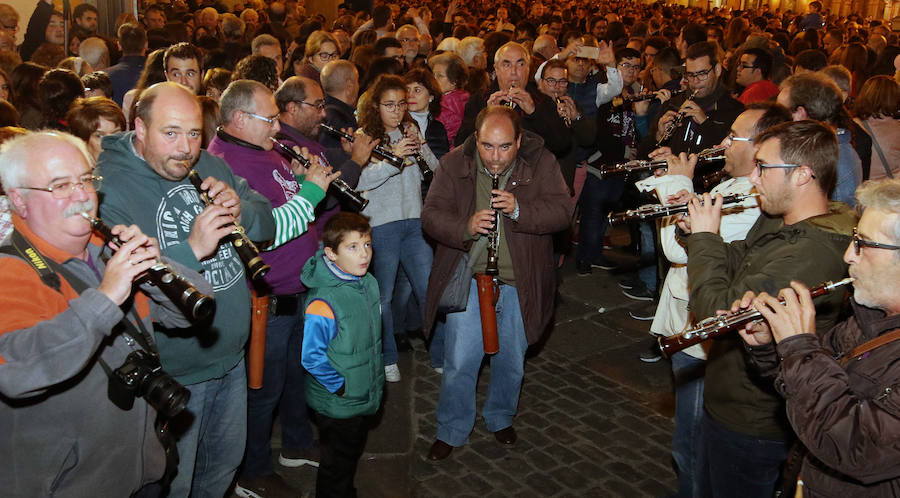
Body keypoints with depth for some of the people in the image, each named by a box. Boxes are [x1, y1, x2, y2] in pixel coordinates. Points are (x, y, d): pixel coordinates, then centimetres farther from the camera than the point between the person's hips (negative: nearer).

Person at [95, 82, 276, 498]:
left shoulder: (209, 166, 2)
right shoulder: (108, 189, -20)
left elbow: (267, 225, 3)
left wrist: (241, 210, -18)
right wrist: (191, 249, -36)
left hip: (231, 357, 7)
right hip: (172, 375, -6)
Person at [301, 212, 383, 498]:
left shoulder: (369, 283, -4)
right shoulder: (323, 304, -30)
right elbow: (311, 358, -25)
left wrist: (375, 377, 11)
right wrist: (340, 387, -18)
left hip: (364, 397, 8)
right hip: (337, 405, -7)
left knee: (354, 452, 27)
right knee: (337, 464, 13)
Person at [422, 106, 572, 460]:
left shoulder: (541, 162, -4)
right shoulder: (454, 164, -4)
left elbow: (562, 212, -11)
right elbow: (431, 216, -6)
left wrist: (519, 210, -26)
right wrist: (466, 227, -25)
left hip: (519, 283, 1)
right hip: (468, 279, -1)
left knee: (511, 361, 16)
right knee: (459, 362, 2)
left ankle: (500, 419, 42)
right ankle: (452, 431, 24)